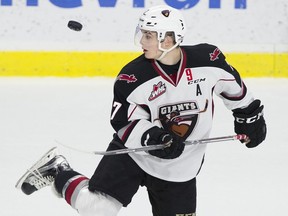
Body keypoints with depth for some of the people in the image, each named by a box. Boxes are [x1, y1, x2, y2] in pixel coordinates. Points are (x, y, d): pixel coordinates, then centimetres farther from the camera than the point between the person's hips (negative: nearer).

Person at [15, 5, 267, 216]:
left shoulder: (208, 60, -15)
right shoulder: (133, 76, -19)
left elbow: (233, 85, 5)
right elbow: (123, 121, -13)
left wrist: (249, 115, 13)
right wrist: (152, 137, -30)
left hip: (180, 166, 2)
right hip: (134, 151, -2)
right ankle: (58, 173, 14)